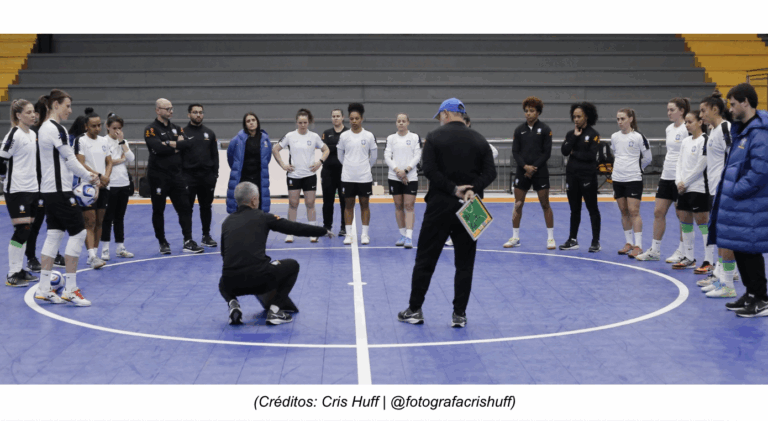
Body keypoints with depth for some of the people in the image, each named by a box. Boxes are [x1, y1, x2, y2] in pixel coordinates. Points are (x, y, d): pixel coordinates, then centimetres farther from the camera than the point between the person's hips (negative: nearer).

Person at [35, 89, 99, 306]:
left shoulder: (45, 127, 16)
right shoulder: (56, 129, -15)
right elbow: (69, 158, -12)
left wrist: (86, 174, 12)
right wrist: (89, 175, 2)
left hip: (49, 190, 10)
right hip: (60, 190, -10)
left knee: (54, 235, 10)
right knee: (78, 233, -5)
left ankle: (44, 288, 11)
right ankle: (70, 290, -3)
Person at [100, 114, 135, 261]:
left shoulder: (123, 142, 13)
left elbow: (131, 159, -1)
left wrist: (122, 141, -5)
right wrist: (121, 160, -6)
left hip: (124, 184, 5)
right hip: (110, 185, -5)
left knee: (120, 217, 10)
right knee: (108, 217, -2)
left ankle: (120, 248, 16)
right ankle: (105, 250, 3)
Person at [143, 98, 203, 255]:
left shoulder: (176, 128, 12)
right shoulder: (151, 129, -7)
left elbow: (187, 144, -2)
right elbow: (158, 148, -23)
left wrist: (171, 144, -15)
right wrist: (177, 147, -10)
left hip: (176, 175, 5)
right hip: (158, 176, -5)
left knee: (185, 208, 0)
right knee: (158, 210, 6)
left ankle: (188, 242, 3)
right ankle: (162, 242, 18)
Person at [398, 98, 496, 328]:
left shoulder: (435, 136, -3)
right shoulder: (479, 140, 6)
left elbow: (429, 170, -14)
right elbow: (490, 172, -3)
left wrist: (453, 189, -12)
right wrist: (472, 189, -12)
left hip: (440, 205, -2)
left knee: (425, 260, 7)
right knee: (465, 263, 8)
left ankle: (414, 310, 13)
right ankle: (459, 314, 8)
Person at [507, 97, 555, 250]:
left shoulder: (545, 130, -1)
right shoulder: (519, 130, 6)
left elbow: (547, 153, -5)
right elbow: (515, 152, 3)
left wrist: (534, 168, -11)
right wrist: (525, 166, -11)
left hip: (540, 172, -3)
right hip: (522, 172, 3)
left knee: (545, 205, 1)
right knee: (518, 204, 4)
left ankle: (551, 238, 8)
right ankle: (515, 237, 13)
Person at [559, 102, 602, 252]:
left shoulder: (593, 134, -5)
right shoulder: (570, 134, 9)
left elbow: (591, 155, -16)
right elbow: (564, 151, -6)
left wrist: (574, 153, -7)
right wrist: (575, 136, -9)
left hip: (587, 176, -5)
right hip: (572, 175, 5)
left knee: (592, 209, 2)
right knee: (574, 210, 12)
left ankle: (596, 241, 8)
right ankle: (572, 240, 20)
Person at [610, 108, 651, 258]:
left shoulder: (638, 137, -8)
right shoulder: (614, 137, 6)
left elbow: (647, 158, 2)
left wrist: (635, 167, 11)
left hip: (634, 179, -5)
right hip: (617, 179, 5)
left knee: (634, 212, -9)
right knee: (624, 212, 10)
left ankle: (638, 246, -7)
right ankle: (628, 243, 18)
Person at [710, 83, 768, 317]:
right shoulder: (740, 129, 13)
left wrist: (735, 191, -17)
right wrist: (728, 190, 12)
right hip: (736, 202, 10)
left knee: (749, 250, -3)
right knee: (739, 249, 14)